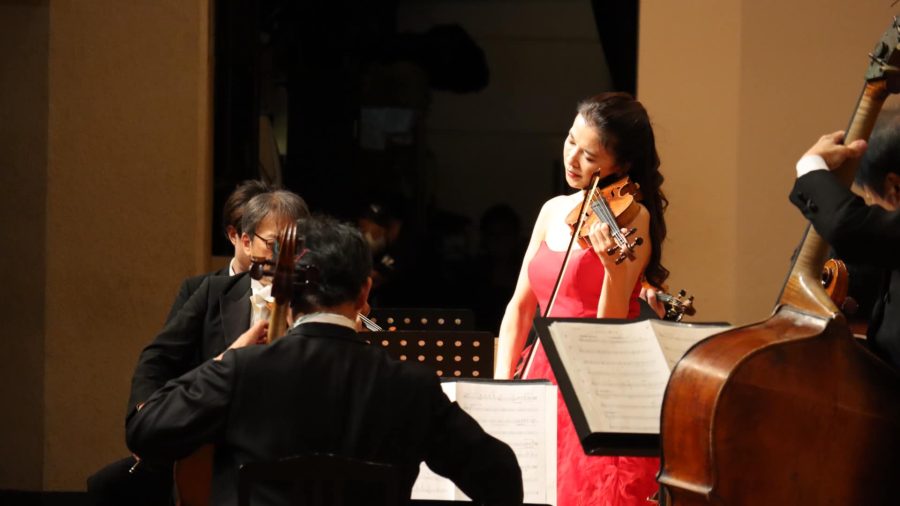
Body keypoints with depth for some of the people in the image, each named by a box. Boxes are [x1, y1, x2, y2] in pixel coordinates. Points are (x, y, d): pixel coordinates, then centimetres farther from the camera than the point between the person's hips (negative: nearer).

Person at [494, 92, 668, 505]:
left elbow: (610, 328, -14)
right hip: (543, 381, 6)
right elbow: (520, 306, 14)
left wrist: (614, 267, -32)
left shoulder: (631, 220, -7)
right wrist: (501, 383, 1)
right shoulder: (553, 211, 12)